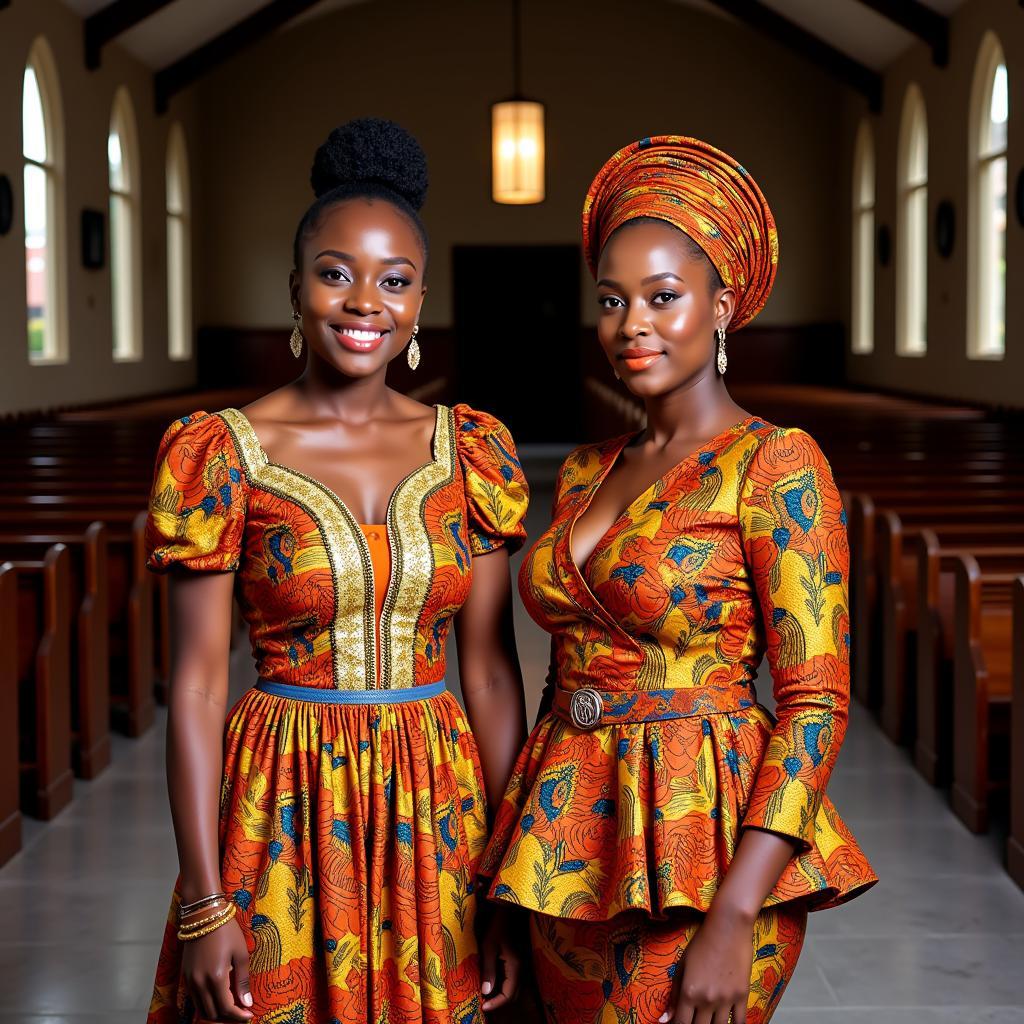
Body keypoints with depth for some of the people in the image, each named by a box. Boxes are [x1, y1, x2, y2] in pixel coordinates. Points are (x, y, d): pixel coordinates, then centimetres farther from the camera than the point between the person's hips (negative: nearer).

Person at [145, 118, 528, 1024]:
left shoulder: (470, 450, 3)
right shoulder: (221, 453, -5)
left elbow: (491, 671, 3)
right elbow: (198, 685, -6)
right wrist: (204, 906, -10)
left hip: (442, 805, 3)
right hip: (285, 808, -2)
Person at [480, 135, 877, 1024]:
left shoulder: (775, 465, -10)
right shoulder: (584, 473, 9)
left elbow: (817, 702, -14)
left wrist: (733, 919, -21)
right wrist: (528, 865, 13)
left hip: (699, 850, -6)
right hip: (569, 844, 6)